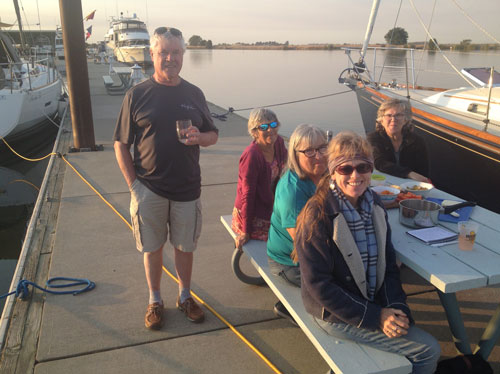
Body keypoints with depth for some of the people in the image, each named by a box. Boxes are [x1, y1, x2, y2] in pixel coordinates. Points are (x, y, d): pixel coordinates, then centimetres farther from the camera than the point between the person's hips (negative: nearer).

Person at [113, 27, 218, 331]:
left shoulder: (194, 94, 5)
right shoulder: (137, 94, -3)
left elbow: (213, 135, 12)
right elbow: (121, 144, -1)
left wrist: (199, 137, -11)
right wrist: (133, 183, -8)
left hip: (187, 189, 2)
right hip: (149, 189, -2)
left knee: (185, 246, 14)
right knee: (152, 247, 11)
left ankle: (185, 296, 35)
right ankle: (155, 301, 31)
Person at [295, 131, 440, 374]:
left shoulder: (374, 205, 0)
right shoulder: (318, 215, -22)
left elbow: (388, 264, 5)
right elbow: (318, 285, -21)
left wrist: (396, 308, -11)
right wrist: (375, 317, -20)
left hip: (375, 305, 6)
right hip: (336, 315, -6)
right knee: (429, 350, -8)